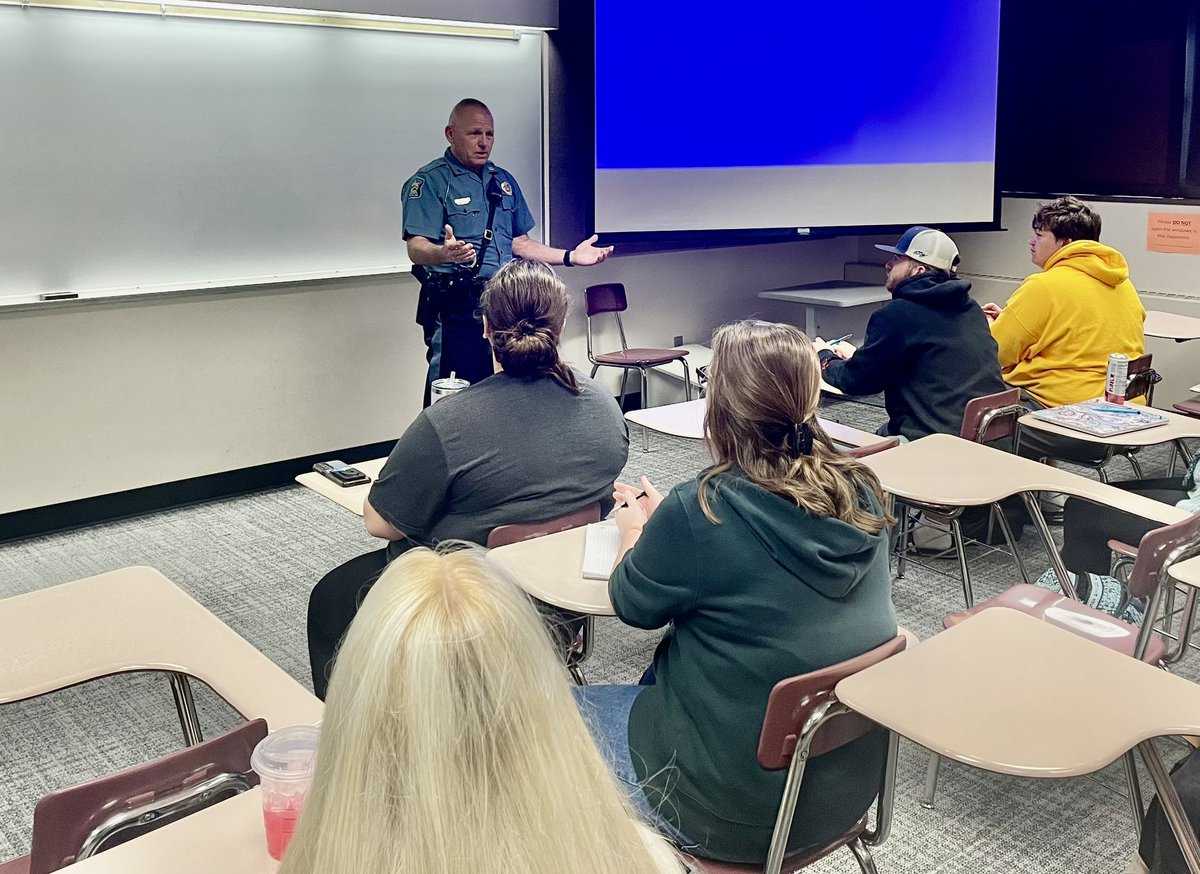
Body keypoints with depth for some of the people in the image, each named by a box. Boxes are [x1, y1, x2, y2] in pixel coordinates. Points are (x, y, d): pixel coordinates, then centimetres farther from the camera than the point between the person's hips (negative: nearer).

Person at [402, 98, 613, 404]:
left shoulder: (504, 181, 17)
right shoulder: (429, 181, -5)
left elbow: (519, 242, 23)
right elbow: (416, 249, -15)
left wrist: (569, 256, 12)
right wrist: (445, 253, -38)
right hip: (455, 309, -7)